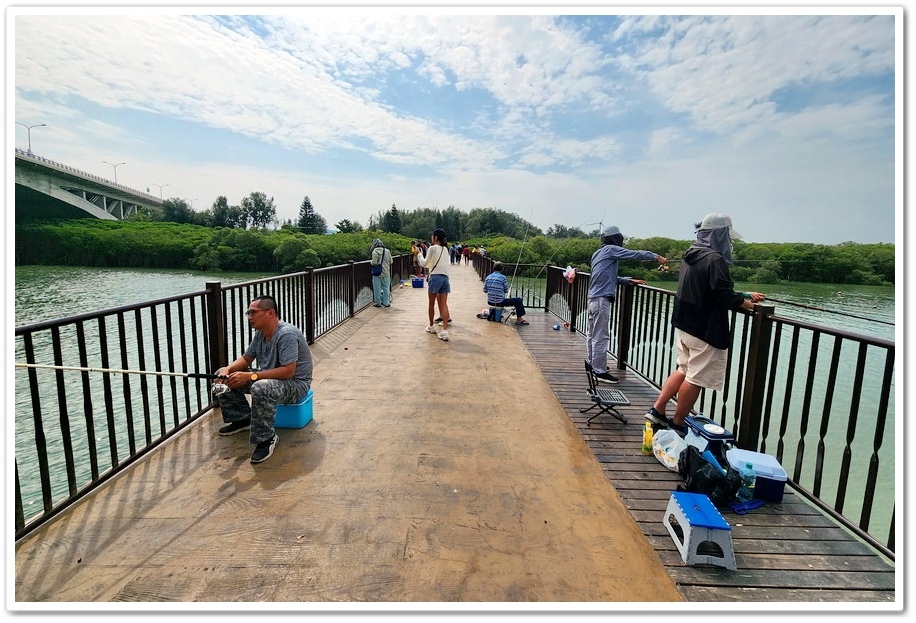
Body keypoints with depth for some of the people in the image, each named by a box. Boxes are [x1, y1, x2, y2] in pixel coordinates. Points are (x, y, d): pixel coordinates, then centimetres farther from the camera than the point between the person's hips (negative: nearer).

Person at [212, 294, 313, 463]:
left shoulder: (287, 334, -26)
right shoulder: (261, 333, 3)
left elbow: (288, 371, -32)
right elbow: (246, 359, 13)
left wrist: (250, 376, -32)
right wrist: (227, 370, -8)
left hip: (295, 384, -10)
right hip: (267, 378, 10)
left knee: (261, 389, -41)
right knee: (223, 377, 7)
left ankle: (267, 438, -20)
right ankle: (242, 419, 18)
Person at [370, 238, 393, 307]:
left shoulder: (375, 251, -10)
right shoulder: (387, 251, -1)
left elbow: (374, 263, -15)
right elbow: (390, 261, 4)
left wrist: (371, 262, 6)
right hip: (386, 273, 2)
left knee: (377, 288, 7)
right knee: (386, 288, 10)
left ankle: (378, 302, 13)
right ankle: (386, 302, 13)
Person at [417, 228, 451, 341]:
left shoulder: (432, 248, -4)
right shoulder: (445, 249, 17)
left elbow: (425, 264, 0)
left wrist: (420, 255, 17)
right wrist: (427, 252, 23)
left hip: (435, 277, -5)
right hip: (445, 277, 6)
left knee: (432, 303, 11)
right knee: (444, 304, -2)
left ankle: (431, 326, 25)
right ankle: (445, 331, -12)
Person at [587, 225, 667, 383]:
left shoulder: (598, 253, 19)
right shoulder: (611, 249, -6)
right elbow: (634, 254, -10)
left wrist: (629, 280, 18)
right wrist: (656, 257, 1)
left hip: (593, 298, 10)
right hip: (602, 300, -10)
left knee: (592, 334, 17)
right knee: (601, 336, -7)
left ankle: (592, 363, 28)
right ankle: (600, 372, -3)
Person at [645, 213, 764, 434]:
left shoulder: (691, 256, 10)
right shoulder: (715, 259, -18)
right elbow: (724, 295, -21)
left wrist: (745, 295, 17)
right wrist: (745, 302, 0)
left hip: (684, 325, 9)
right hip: (705, 330, -9)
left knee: (683, 370, 20)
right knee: (696, 378, 4)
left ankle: (657, 410, 18)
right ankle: (677, 424, 15)